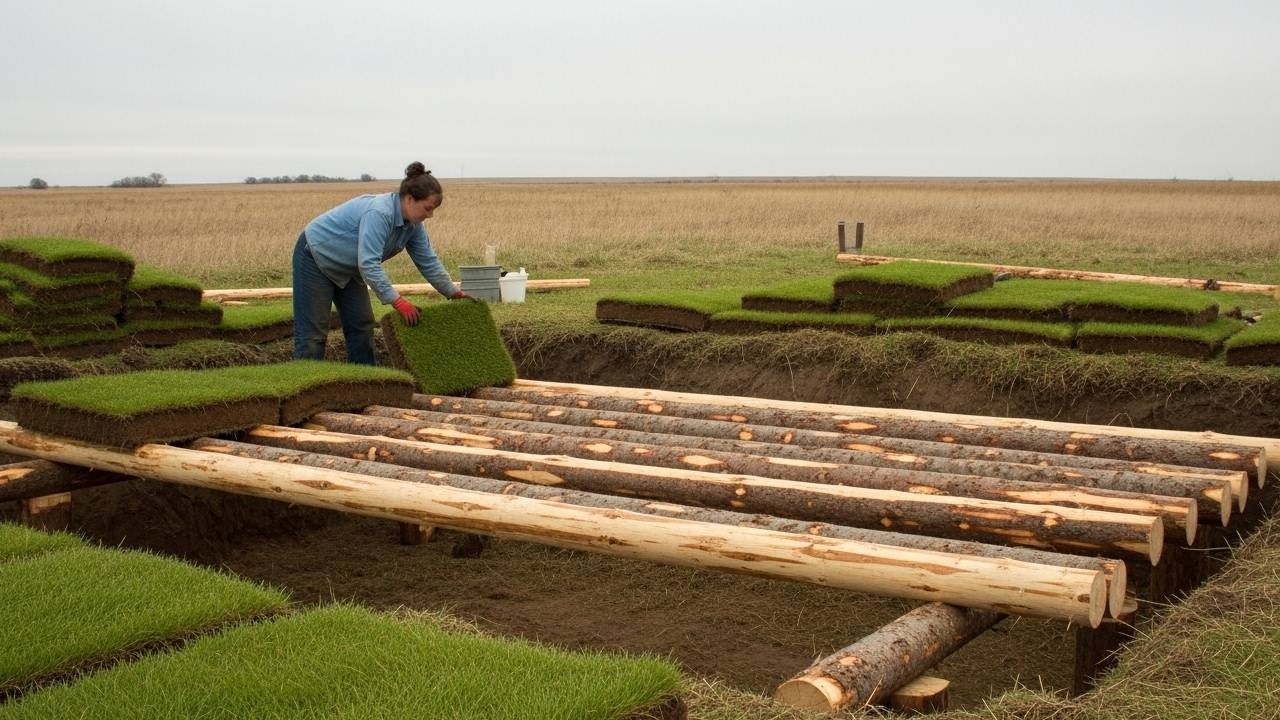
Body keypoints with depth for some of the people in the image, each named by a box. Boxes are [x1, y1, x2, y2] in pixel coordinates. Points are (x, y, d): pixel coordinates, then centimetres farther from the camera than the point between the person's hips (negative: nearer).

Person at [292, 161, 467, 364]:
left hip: (346, 269, 9)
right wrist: (397, 301, -37)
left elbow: (428, 262, 5)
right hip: (315, 256, -9)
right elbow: (368, 264, -37)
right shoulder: (379, 213, -32)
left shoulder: (413, 225, -4)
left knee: (361, 325, 5)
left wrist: (454, 292, 5)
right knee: (312, 332, -9)